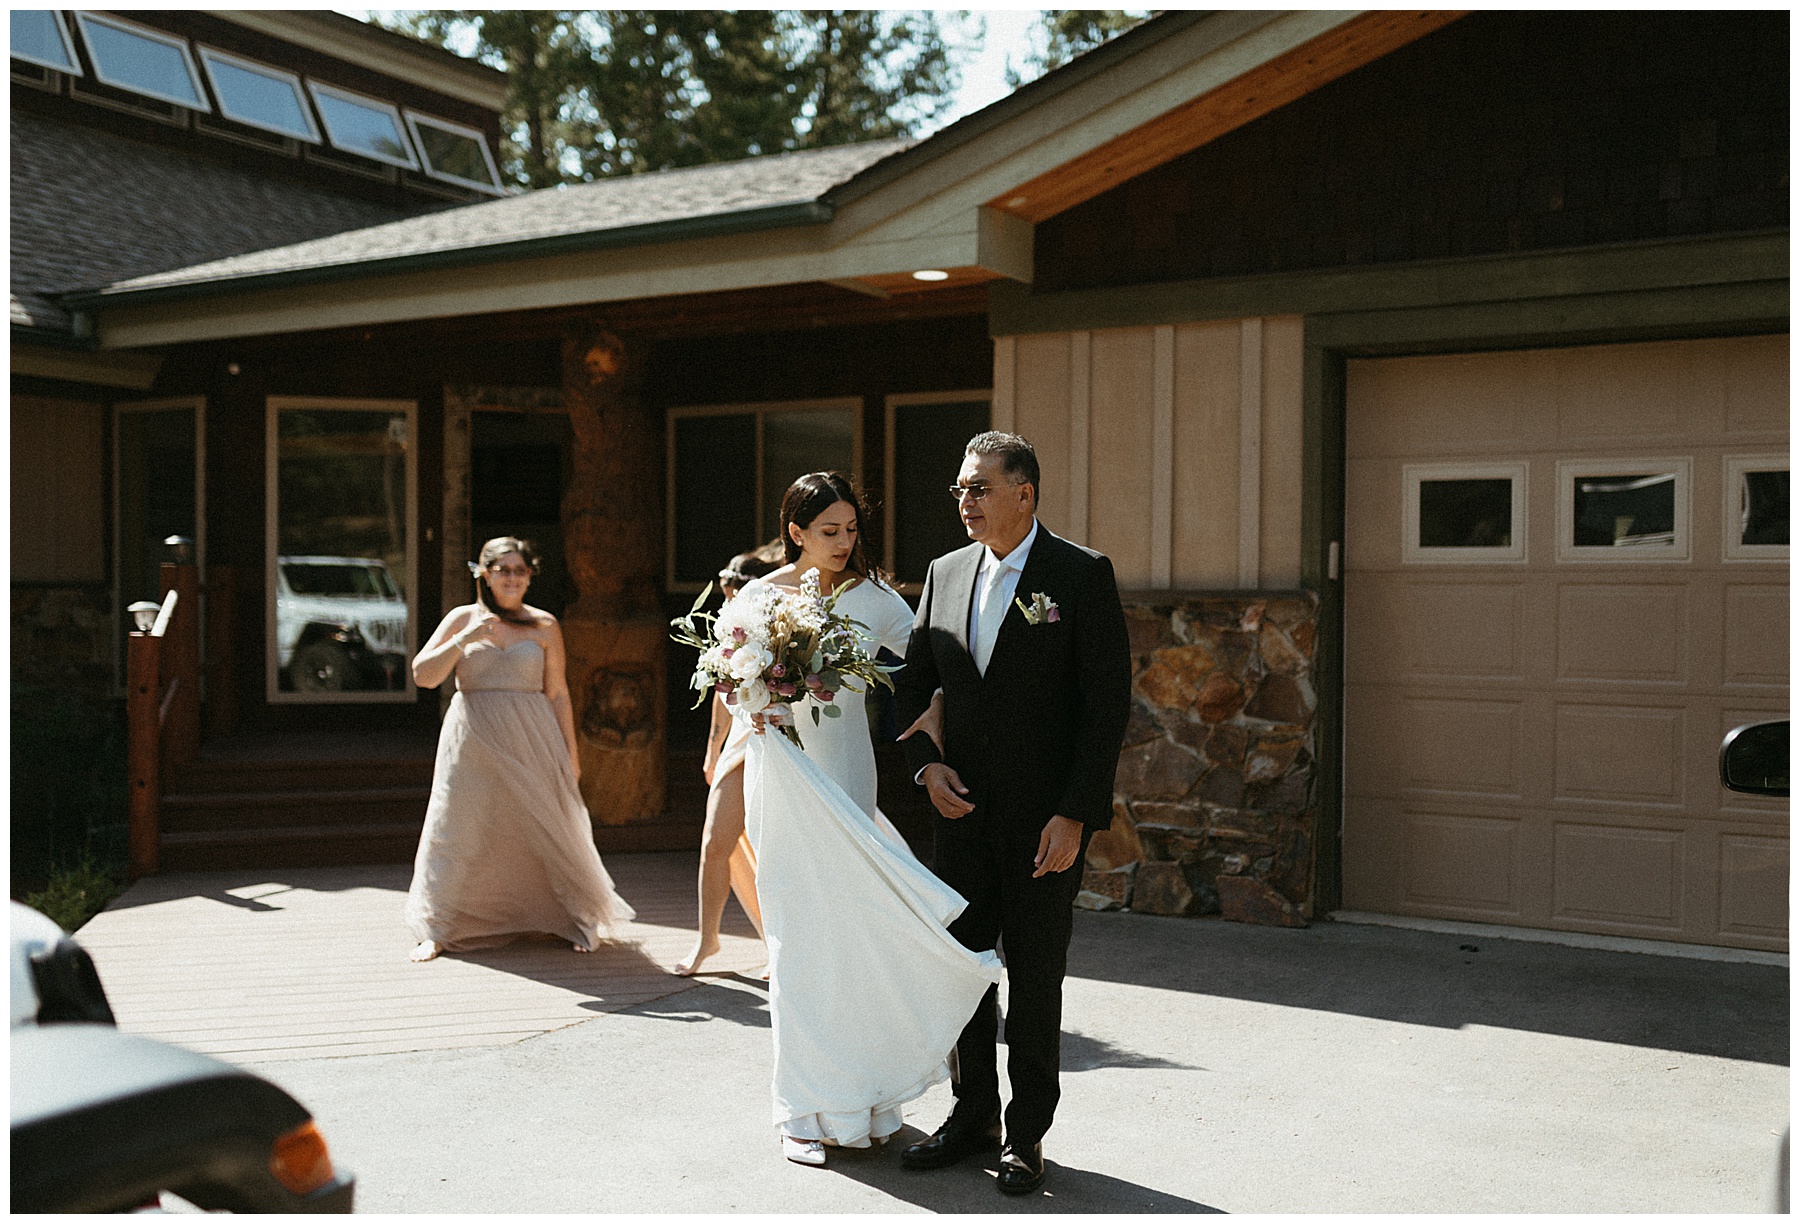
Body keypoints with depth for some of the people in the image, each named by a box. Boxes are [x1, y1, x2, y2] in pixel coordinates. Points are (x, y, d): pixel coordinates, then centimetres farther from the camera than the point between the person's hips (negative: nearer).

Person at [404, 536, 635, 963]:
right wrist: (465, 639, -14)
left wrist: (569, 753, 4)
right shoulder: (462, 619, 5)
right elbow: (422, 675, -2)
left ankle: (578, 919, 20)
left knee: (549, 829, 3)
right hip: (473, 742, 0)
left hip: (531, 741, 0)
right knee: (458, 830, -2)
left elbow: (558, 693, 6)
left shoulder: (544, 625, 5)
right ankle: (438, 931, 9)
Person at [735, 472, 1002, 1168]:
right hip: (783, 777, -1)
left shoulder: (874, 600, 3)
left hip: (847, 781, 1)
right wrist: (754, 712, -16)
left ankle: (856, 1097, 17)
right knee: (798, 939, 1)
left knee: (852, 930, 2)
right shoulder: (760, 596, 1)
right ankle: (806, 1113, 11)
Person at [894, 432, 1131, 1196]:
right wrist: (926, 762, -3)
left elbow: (1108, 702, -11)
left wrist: (1075, 816, -16)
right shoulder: (945, 574, 8)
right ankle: (973, 1116, 29)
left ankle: (1025, 1136, 19)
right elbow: (914, 682, 14)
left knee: (1035, 977, 4)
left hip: (1046, 817, -5)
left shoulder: (1082, 576, -8)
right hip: (964, 812, 5)